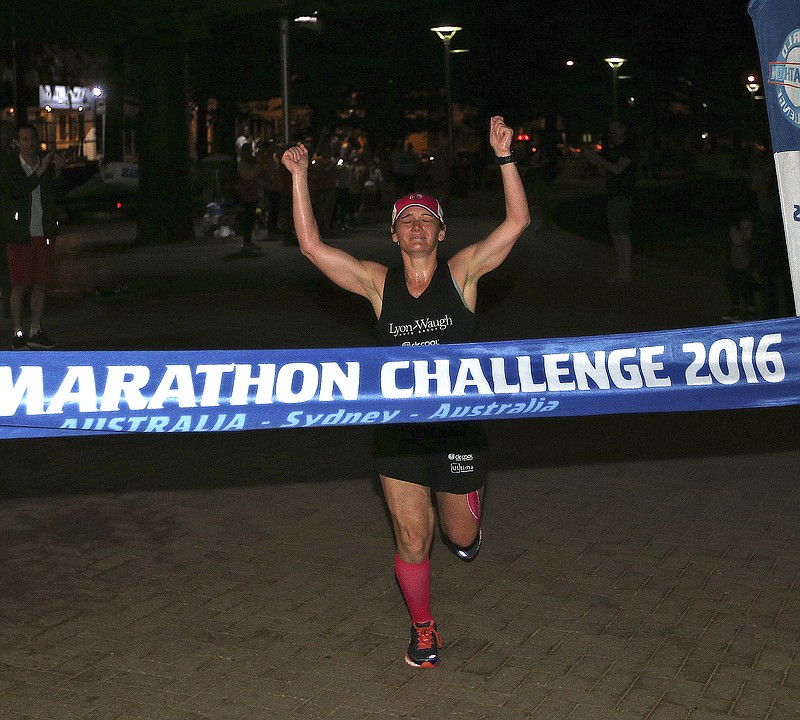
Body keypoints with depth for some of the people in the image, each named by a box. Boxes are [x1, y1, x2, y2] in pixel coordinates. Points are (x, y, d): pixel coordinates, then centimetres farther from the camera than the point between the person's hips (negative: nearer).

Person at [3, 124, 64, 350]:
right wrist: (40, 172, -25)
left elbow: (55, 193, -5)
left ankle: (35, 333, 17)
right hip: (20, 235, -4)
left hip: (43, 235, 4)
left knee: (41, 284, 8)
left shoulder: (47, 166, 7)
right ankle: (18, 334, 9)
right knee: (19, 286, 1)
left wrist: (57, 172, -22)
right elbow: (16, 191, -21)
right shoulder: (11, 168, -5)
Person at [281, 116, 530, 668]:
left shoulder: (462, 272, -3)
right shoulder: (378, 282, 0)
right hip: (399, 428, 1)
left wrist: (505, 156, -20)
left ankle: (467, 526, 53)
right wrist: (300, 178, -10)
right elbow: (311, 244, -5)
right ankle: (423, 630, 26)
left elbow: (518, 221, -13)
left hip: (458, 423, -1)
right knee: (412, 540, 3)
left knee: (460, 533, 14)